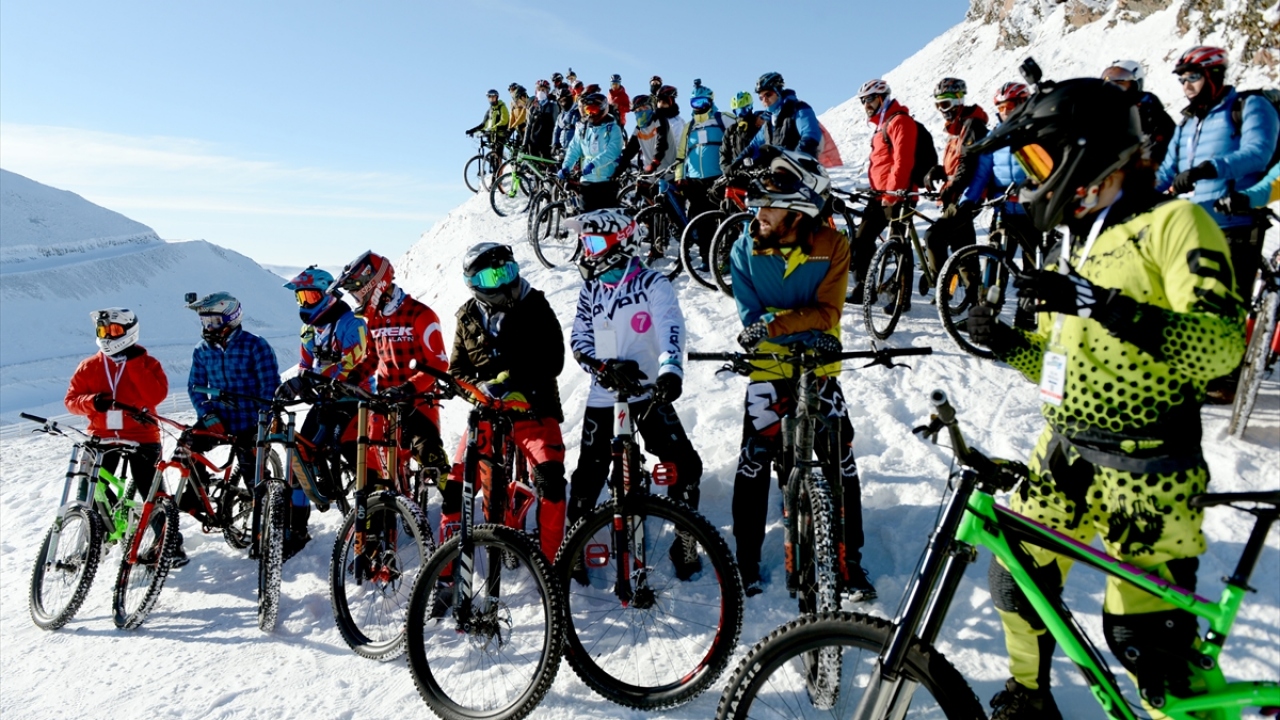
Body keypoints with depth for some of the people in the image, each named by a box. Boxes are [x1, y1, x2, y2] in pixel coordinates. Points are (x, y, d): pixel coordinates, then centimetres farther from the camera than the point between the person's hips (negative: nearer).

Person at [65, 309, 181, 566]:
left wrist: (134, 364, -18)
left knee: (153, 495, 0)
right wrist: (92, 401, -16)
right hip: (102, 437, 3)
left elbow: (156, 395, -16)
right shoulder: (89, 366, 7)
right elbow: (71, 399, 6)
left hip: (141, 437, -3)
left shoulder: (147, 363, -1)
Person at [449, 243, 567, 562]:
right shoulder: (468, 317, 7)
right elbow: (457, 370, 8)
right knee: (456, 485, -4)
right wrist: (482, 388, -14)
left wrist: (510, 379, -25)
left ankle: (550, 559, -6)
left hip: (533, 409, -3)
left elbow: (553, 361, -12)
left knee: (550, 479, -22)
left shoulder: (535, 307, -4)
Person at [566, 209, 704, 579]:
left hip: (648, 392, -3)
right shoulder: (590, 290, 8)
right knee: (589, 475, 4)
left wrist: (670, 371, -39)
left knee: (685, 465, -11)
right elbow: (578, 341, 5)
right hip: (603, 395, 3)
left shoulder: (653, 283, -6)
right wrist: (604, 368, -16)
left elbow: (670, 329, -20)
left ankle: (685, 542, 10)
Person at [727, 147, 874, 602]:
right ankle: (746, 559, 17)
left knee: (841, 466, 4)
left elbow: (827, 313, -16)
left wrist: (773, 324, -30)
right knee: (754, 463, 1)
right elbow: (752, 320, -12)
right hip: (768, 371, 0)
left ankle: (850, 560, 20)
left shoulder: (832, 247, -9)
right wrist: (804, 332, -24)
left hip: (820, 372, 1)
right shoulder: (745, 249, -9)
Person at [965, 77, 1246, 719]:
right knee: (1018, 579, 15)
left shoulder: (1173, 223, -8)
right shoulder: (1074, 245, 16)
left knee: (1146, 635, -3)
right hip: (1064, 452, 8)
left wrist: (1104, 304, -32)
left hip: (1145, 469, -7)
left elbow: (1221, 345, -22)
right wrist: (1009, 344, 2)